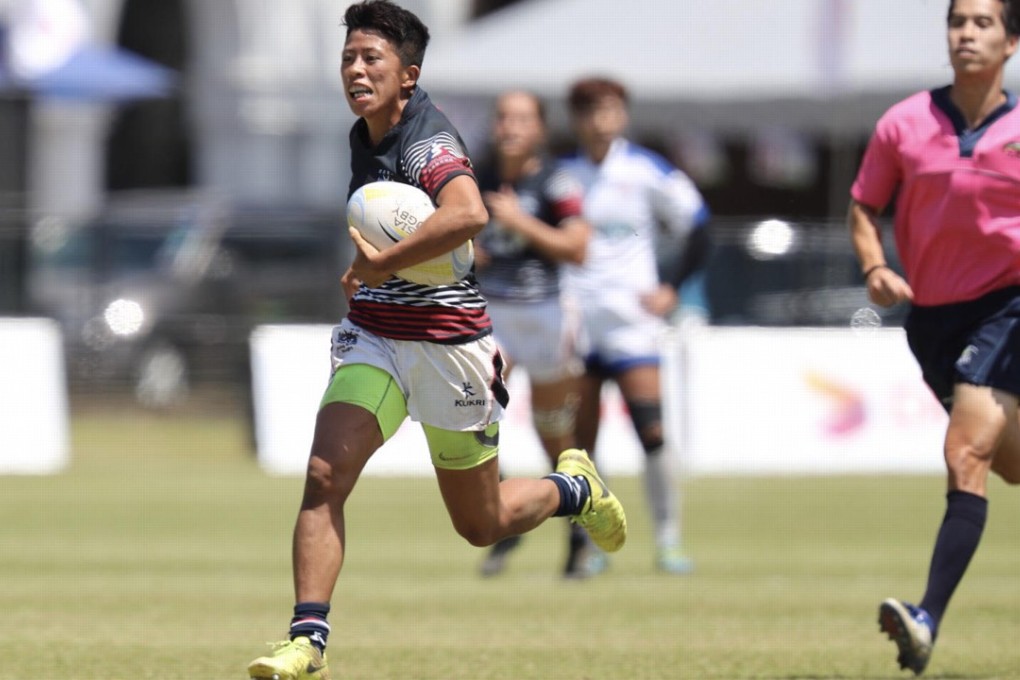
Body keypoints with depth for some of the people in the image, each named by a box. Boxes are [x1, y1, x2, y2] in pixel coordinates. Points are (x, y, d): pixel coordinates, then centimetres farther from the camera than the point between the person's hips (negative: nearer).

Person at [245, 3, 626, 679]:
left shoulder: (430, 142, -20)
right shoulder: (363, 138, 6)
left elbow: (469, 215, -41)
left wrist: (380, 266, -33)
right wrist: (365, 275, 10)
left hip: (449, 340, -6)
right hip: (372, 337, 6)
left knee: (481, 524, 10)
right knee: (324, 477, -16)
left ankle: (575, 488, 40)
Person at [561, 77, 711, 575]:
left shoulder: (647, 171, 1)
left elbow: (696, 229, 9)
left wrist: (670, 288, 1)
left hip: (631, 320, -2)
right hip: (574, 323, 3)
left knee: (652, 431, -13)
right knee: (580, 440, 0)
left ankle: (668, 540, -6)